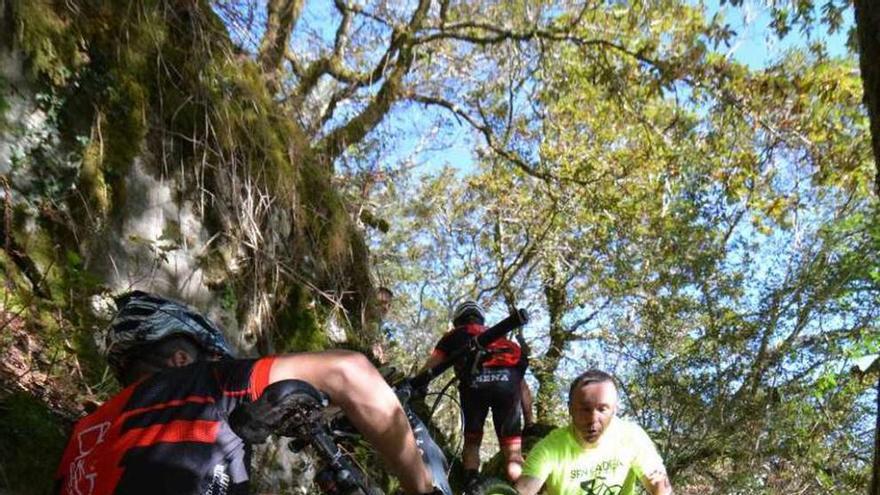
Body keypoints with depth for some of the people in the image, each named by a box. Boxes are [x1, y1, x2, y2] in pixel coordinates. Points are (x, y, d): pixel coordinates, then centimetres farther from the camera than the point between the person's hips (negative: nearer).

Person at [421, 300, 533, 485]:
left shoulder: (455, 335, 34)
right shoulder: (504, 340, 41)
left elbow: (429, 368, 19)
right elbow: (523, 386, 34)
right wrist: (530, 422, 35)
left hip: (475, 382, -1)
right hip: (507, 382, 2)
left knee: (471, 442, 19)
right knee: (513, 453, 7)